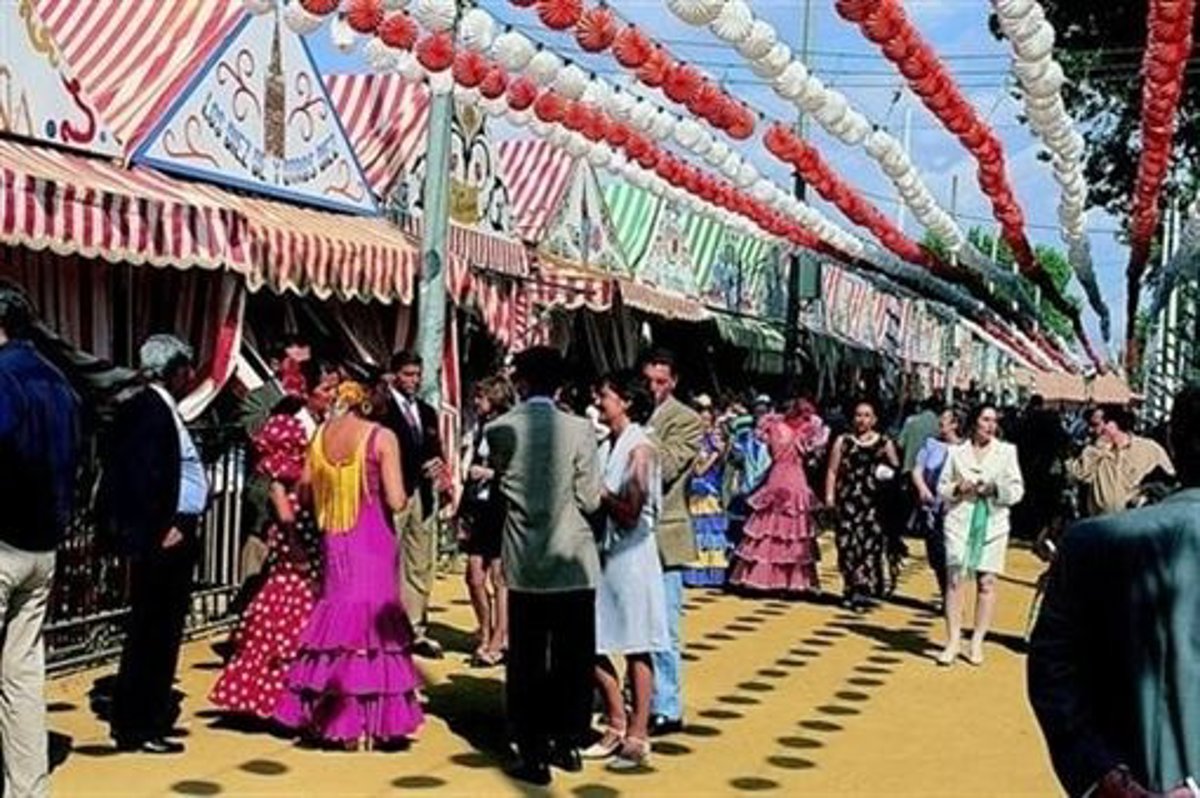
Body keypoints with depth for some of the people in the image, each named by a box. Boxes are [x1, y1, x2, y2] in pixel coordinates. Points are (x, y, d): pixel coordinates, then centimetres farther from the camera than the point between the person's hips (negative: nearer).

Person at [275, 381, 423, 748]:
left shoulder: (321, 435, 4)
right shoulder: (382, 438, -10)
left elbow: (305, 492, 10)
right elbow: (396, 501, -13)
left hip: (333, 543, 5)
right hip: (372, 542, -4)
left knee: (336, 616, 14)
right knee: (373, 619, 3)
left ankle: (327, 716, 17)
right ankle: (366, 723, 4)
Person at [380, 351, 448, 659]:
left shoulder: (427, 412, 18)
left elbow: (434, 451, 16)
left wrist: (436, 467, -6)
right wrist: (421, 465, -17)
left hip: (422, 493, 7)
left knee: (421, 567, 7)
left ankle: (415, 631, 13)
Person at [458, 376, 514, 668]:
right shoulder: (480, 428, 13)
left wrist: (491, 474, -13)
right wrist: (463, 512, 15)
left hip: (502, 510, -7)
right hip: (478, 509, 7)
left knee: (499, 578, -1)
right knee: (474, 577, 6)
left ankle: (498, 642, 7)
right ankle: (486, 638, 20)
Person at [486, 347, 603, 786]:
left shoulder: (499, 430, -5)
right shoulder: (579, 430, -10)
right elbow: (590, 500, -8)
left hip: (524, 566, 1)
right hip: (573, 563, -1)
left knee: (526, 664, 7)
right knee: (572, 661, 13)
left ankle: (533, 755, 9)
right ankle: (568, 743, 23)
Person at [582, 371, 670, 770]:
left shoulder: (640, 449, -12)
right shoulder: (607, 445, 9)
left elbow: (629, 514, -17)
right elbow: (598, 502, 11)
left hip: (630, 554, -7)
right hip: (602, 552, 7)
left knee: (635, 646, 2)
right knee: (590, 643, 9)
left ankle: (638, 737, 11)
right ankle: (617, 725, 24)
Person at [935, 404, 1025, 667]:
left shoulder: (1006, 451, 9)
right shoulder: (957, 452, 10)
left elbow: (1017, 489, 6)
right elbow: (942, 488, 12)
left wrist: (996, 489, -12)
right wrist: (957, 489, -8)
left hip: (993, 522, 0)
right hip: (960, 520, 0)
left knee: (987, 582, -2)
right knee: (955, 579, -6)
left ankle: (977, 642, 6)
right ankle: (953, 640, 0)